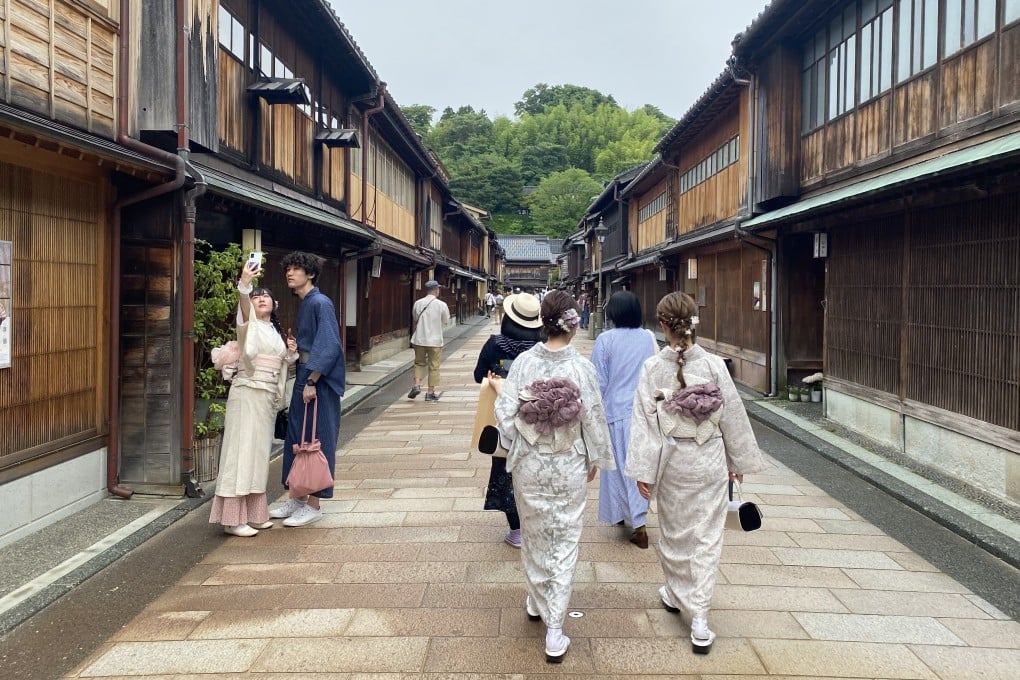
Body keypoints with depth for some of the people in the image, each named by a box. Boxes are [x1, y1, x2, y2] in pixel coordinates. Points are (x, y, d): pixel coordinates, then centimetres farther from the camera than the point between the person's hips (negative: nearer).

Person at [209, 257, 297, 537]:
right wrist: (244, 284, -47)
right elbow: (244, 309, -28)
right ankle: (233, 518, -5)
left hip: (269, 396, 7)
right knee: (242, 451, -8)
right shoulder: (249, 325, -4)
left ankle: (253, 512, 17)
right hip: (247, 393, -7)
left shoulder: (277, 332, 17)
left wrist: (291, 352, 4)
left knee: (259, 451, 10)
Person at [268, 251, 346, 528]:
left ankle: (313, 505, 9)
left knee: (316, 439, -1)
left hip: (319, 380, -10)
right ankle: (297, 498, 25)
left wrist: (311, 381, -22)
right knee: (296, 436, 14)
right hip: (304, 375, 10)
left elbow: (329, 346, -21)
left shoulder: (320, 303, -14)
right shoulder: (305, 303, 14)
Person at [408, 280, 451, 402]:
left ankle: (416, 385, 3)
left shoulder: (418, 303, 0)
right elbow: (446, 322, 0)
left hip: (419, 339, 3)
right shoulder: (441, 305, -9)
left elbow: (415, 321, 10)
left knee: (419, 363, 20)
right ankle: (431, 393, 11)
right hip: (435, 340, -3)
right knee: (433, 367, 7)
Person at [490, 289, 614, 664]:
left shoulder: (523, 362, -12)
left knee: (534, 536, 21)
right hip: (569, 466, -1)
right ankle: (554, 631, 11)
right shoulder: (582, 367, -14)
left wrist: (500, 390, 10)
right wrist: (594, 461, 8)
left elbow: (507, 415, -11)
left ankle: (537, 602, 42)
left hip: (530, 465, 2)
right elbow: (593, 419, -8)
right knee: (565, 543, 8)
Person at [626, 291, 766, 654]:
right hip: (709, 461, 0)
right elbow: (733, 417, -2)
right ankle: (699, 618, 3)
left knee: (673, 530, 19)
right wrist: (739, 460, 12)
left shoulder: (653, 368, -13)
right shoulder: (715, 365, -10)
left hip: (672, 461, 0)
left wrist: (643, 471, -5)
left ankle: (676, 594, 38)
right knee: (706, 536, 5)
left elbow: (645, 421, -12)